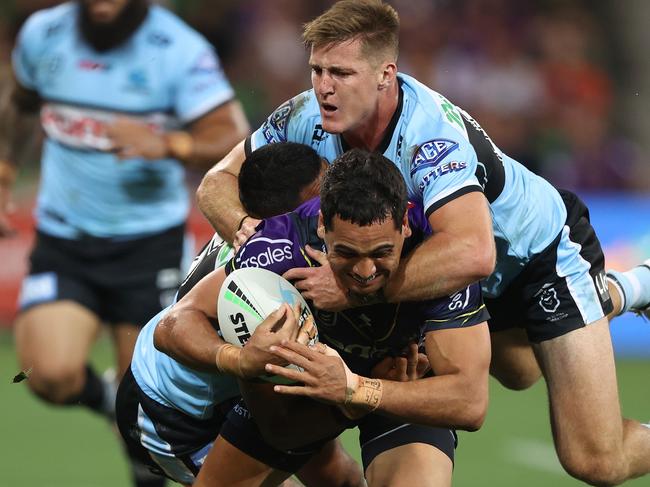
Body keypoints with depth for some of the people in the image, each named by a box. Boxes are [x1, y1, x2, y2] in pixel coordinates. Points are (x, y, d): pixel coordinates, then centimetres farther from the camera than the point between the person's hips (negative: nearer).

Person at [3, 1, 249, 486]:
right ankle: (105, 399, 16)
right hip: (61, 242, 2)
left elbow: (233, 140, -19)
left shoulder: (181, 50, -13)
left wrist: (168, 145, -37)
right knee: (52, 374, -19)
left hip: (149, 243, -2)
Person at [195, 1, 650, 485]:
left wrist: (355, 288, -54)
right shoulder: (308, 116, -23)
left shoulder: (432, 132, -42)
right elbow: (219, 180, -10)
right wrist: (243, 223, -33)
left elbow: (471, 254, -57)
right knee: (518, 373, 36)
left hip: (544, 249, -7)